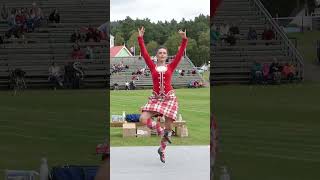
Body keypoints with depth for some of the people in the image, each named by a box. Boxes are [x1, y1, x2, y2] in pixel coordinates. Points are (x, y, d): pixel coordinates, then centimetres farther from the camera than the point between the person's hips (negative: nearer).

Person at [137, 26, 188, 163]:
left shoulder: (171, 67, 7)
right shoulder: (152, 67, 6)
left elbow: (180, 54, 0)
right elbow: (144, 53, -1)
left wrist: (184, 39, -10)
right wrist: (140, 38, -9)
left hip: (169, 98, 0)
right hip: (155, 98, 0)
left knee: (168, 127, 0)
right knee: (143, 119, -20)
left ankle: (162, 149, 21)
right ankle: (158, 129, 8)